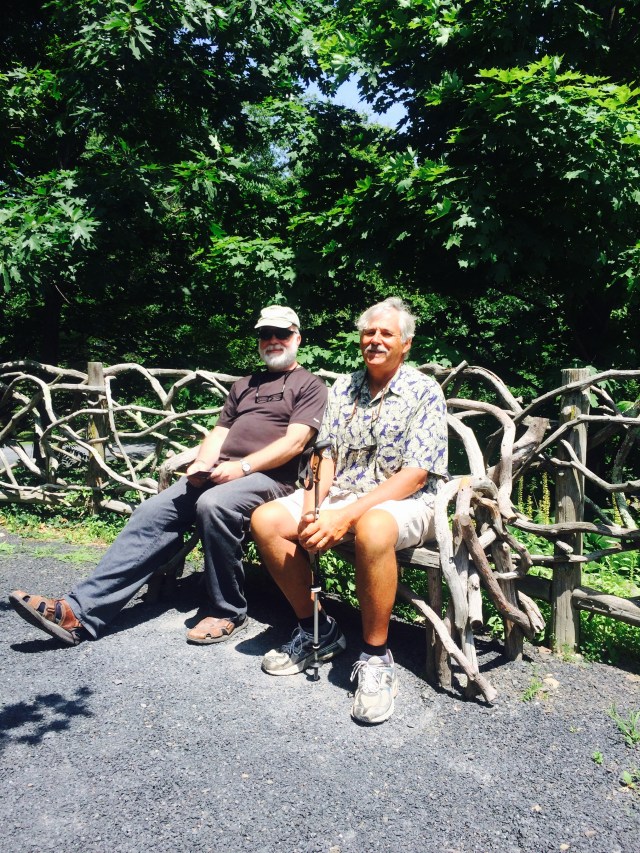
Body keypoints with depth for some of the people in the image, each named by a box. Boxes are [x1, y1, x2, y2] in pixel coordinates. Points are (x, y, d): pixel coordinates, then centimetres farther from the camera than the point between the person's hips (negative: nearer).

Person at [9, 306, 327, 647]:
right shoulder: (244, 385, 28)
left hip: (268, 476, -6)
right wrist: (201, 463, -1)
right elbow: (220, 432, 21)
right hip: (218, 473, 6)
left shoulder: (309, 385, 8)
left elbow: (295, 442, -7)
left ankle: (229, 613, -19)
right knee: (152, 512, -15)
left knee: (213, 505, -36)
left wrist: (243, 466, -17)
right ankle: (79, 611, -20)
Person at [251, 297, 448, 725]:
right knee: (267, 520, -14)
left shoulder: (424, 392, -7)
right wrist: (311, 506, -14)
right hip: (342, 493, 6)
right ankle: (316, 630, 2)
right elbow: (327, 455, 7)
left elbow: (415, 475, -15)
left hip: (403, 501, -6)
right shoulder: (344, 388, 11)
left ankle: (376, 656, -19)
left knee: (373, 528, -40)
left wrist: (346, 515, -25)